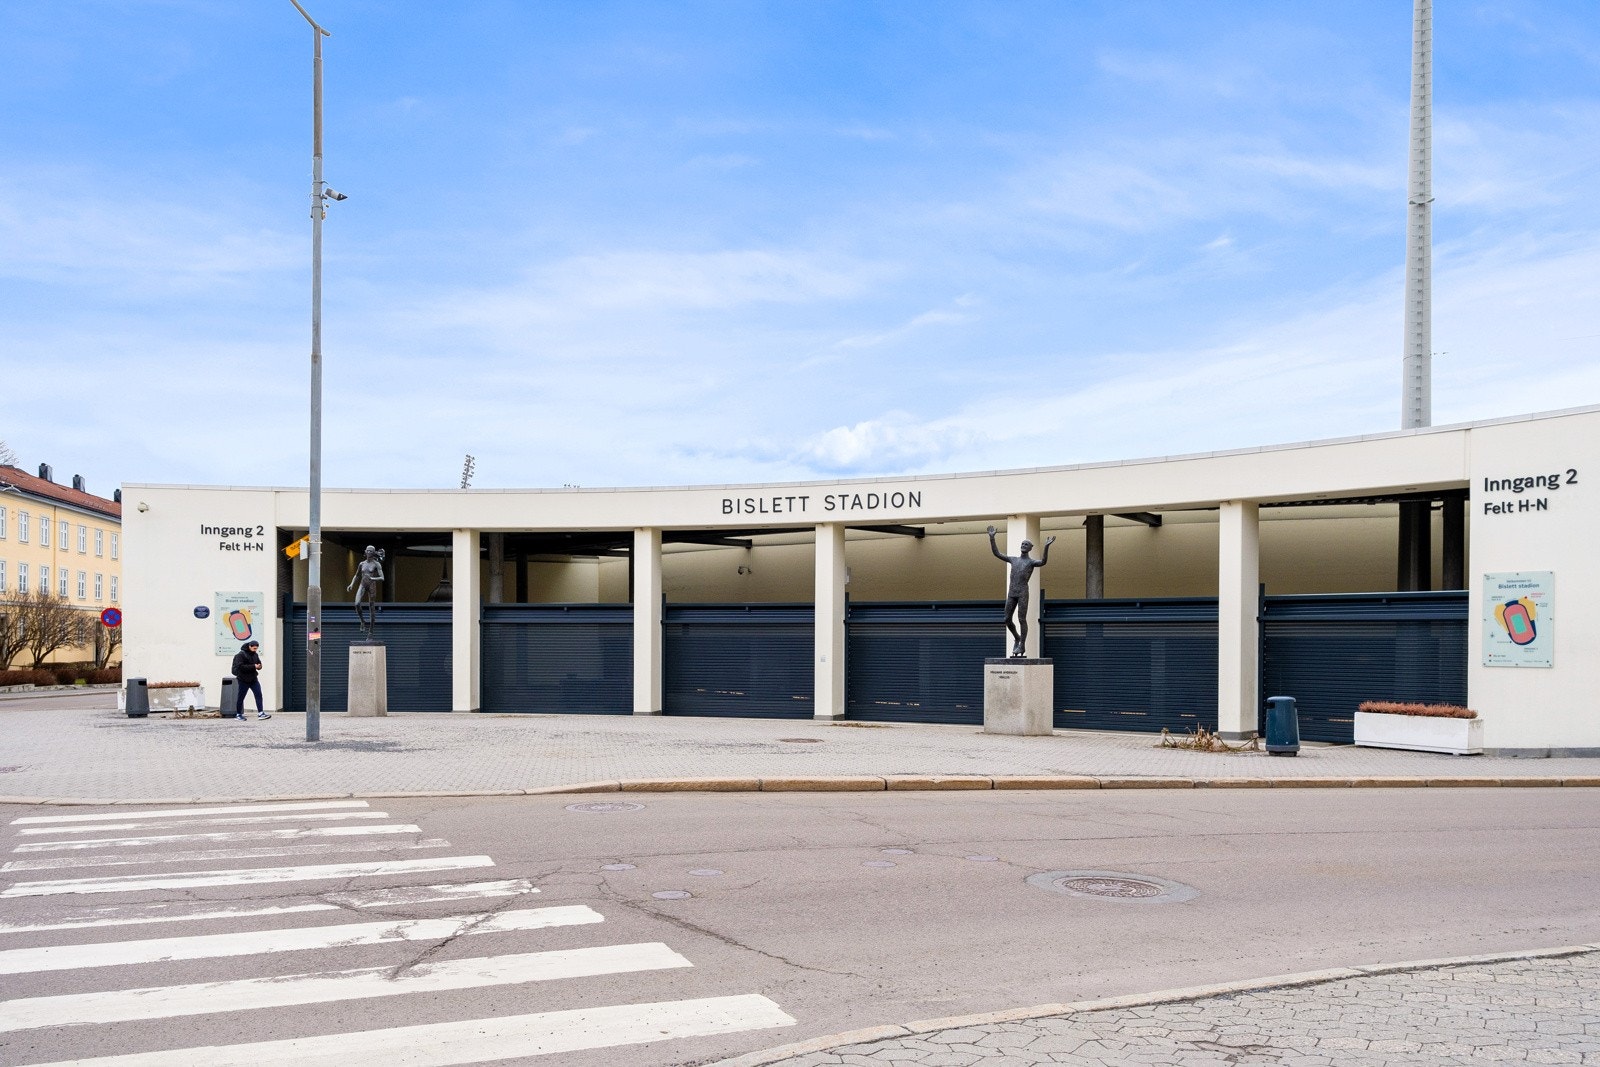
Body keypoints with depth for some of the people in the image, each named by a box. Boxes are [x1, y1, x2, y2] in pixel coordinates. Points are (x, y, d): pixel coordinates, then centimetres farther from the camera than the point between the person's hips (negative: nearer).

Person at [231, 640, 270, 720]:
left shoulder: (255, 654, 9)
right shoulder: (241, 654, -13)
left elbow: (259, 663, 19)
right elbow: (240, 666, -22)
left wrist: (259, 666, -6)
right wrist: (253, 666, -24)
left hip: (254, 679, 6)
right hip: (244, 680, -6)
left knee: (259, 695, -5)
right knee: (241, 697, 5)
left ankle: (260, 713, -7)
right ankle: (238, 714, 17)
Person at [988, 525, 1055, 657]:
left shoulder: (1033, 562, 3)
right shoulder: (1013, 559, 20)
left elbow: (1043, 562, -21)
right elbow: (996, 553, 17)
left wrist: (1046, 547, -34)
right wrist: (992, 537, 10)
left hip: (1023, 593, -5)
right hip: (1011, 594, 5)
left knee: (1022, 619, -7)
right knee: (1007, 620, 4)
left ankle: (1021, 646, 1)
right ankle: (1017, 638, 28)